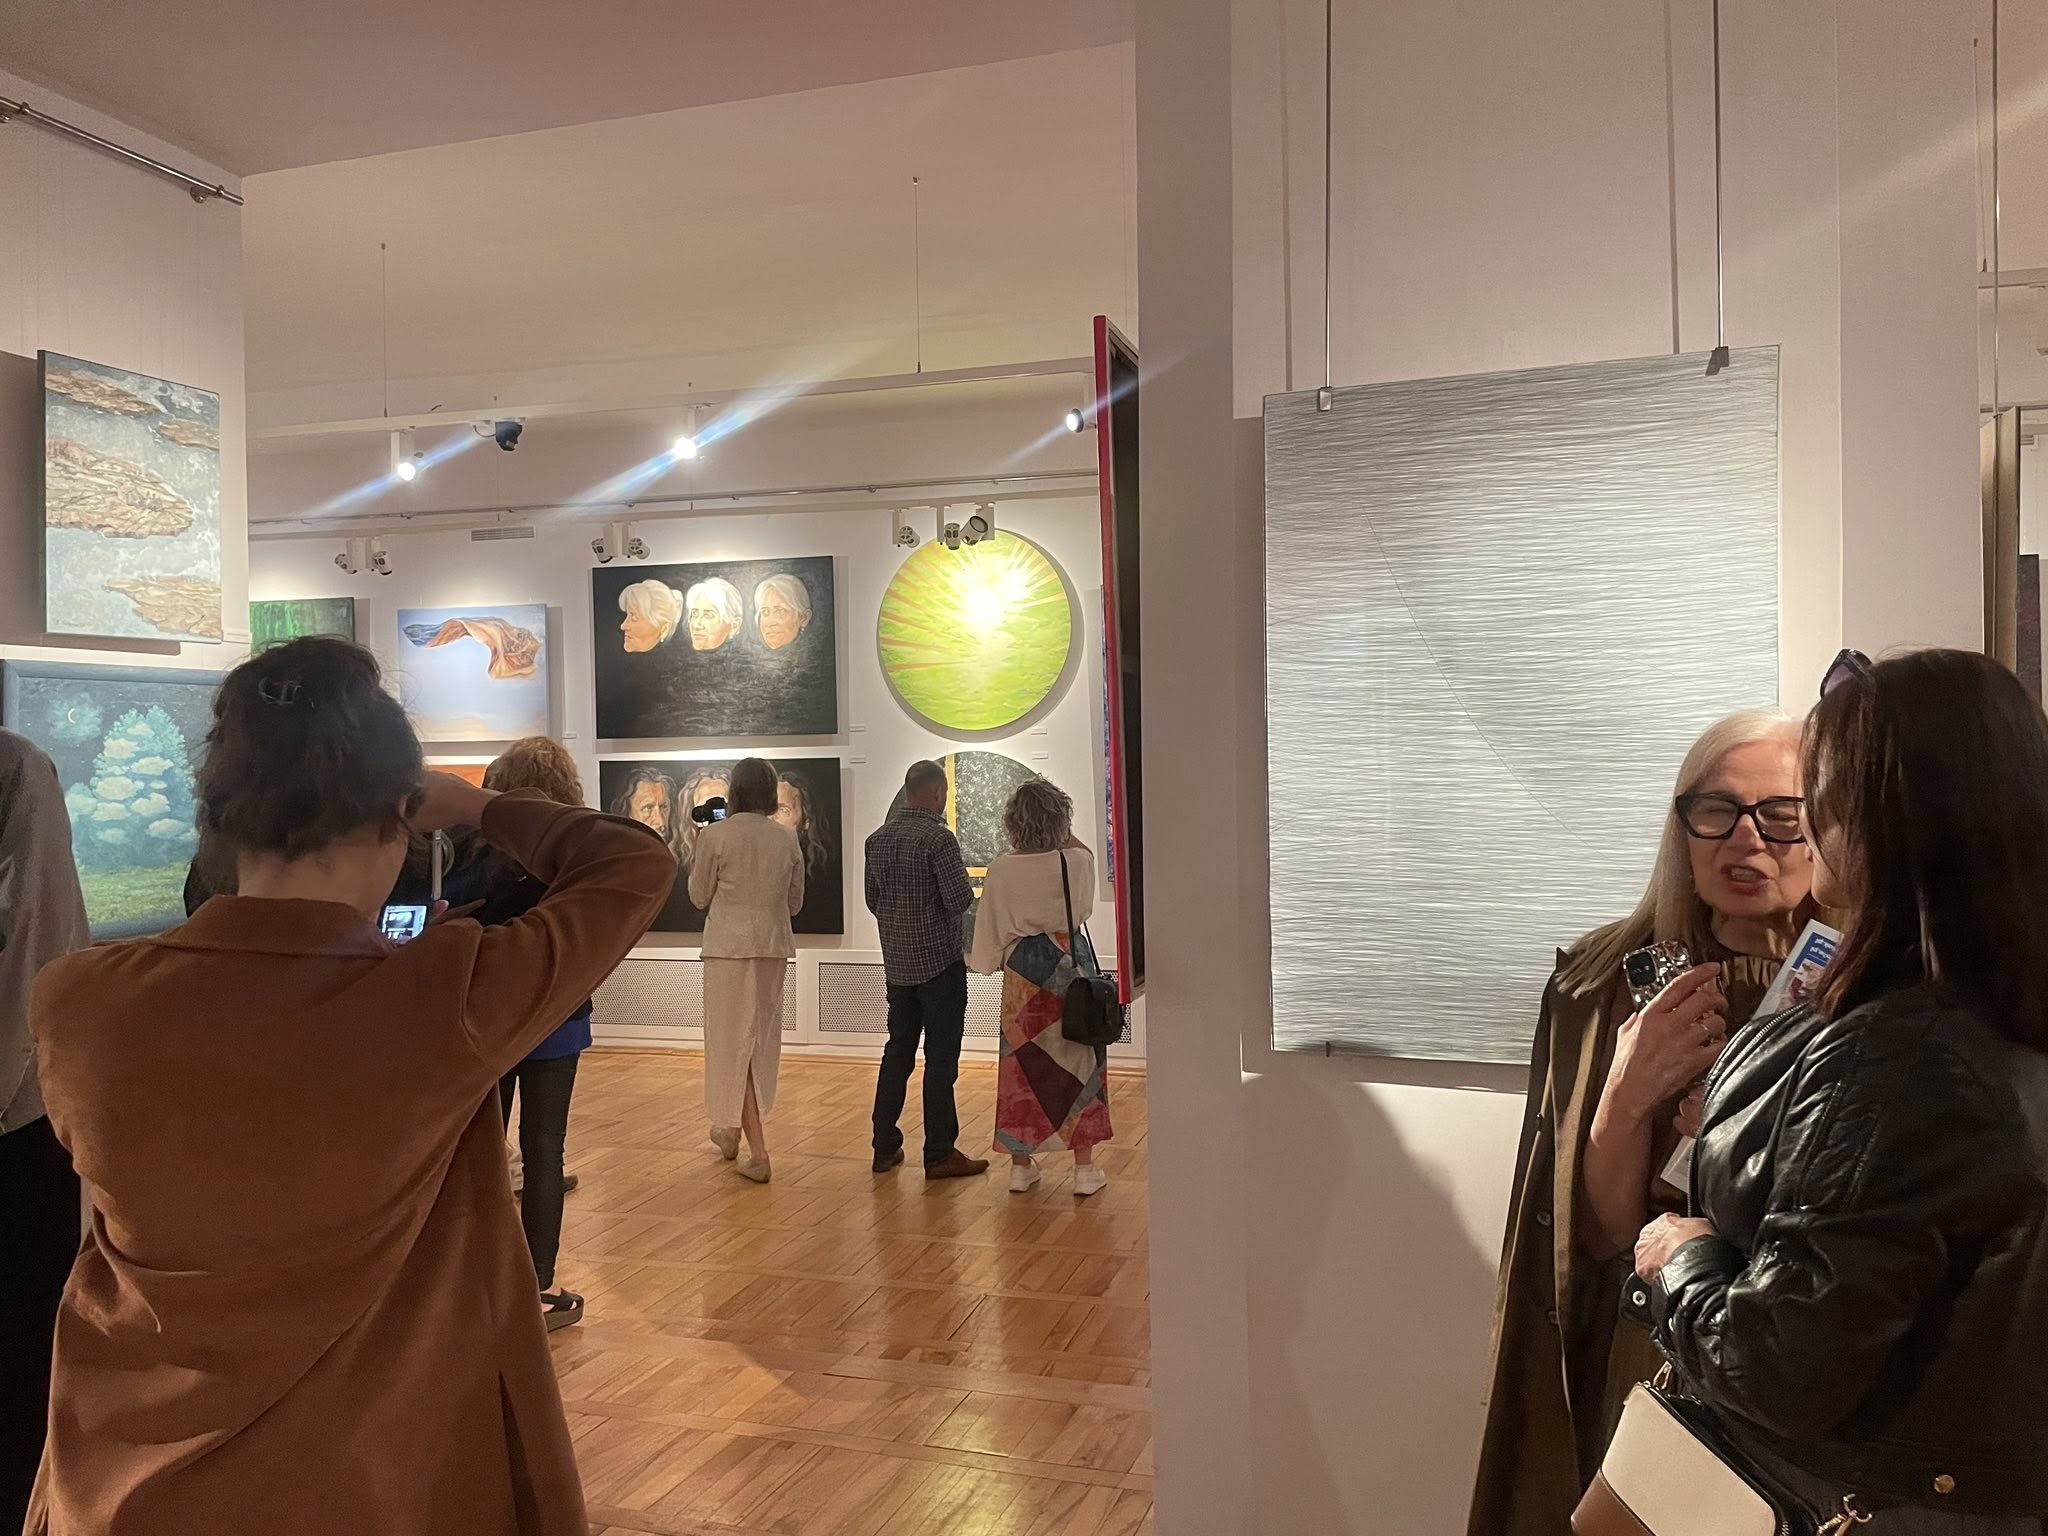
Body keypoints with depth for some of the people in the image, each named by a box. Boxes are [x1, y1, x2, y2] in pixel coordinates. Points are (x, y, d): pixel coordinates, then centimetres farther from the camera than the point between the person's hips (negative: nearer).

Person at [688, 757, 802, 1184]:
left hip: (730, 946, -4)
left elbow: (699, 897, 0)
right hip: (774, 945, 4)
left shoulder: (715, 835, -10)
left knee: (734, 1039, 2)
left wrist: (697, 854, 12)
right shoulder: (787, 839, 2)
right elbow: (795, 902, 9)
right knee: (761, 1040, 17)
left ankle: (757, 1151, -3)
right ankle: (732, 1129, 34)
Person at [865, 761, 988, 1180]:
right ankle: (940, 1154, 3)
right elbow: (960, 900, -20)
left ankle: (885, 1147, 19)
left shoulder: (878, 838, 6)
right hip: (939, 960, -7)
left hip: (897, 963, 7)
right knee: (941, 1056, -1)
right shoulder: (939, 838, -17)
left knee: (898, 1051, 14)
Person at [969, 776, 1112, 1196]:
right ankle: (1084, 1167, 11)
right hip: (1070, 969, -1)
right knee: (1080, 1062, 9)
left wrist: (984, 960, 20)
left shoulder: (1001, 870, -9)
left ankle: (1020, 1164, 18)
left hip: (1022, 972, 1)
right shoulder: (1078, 862, -12)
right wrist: (1065, 837, 14)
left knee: (1021, 1063, 11)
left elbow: (990, 932, -1)